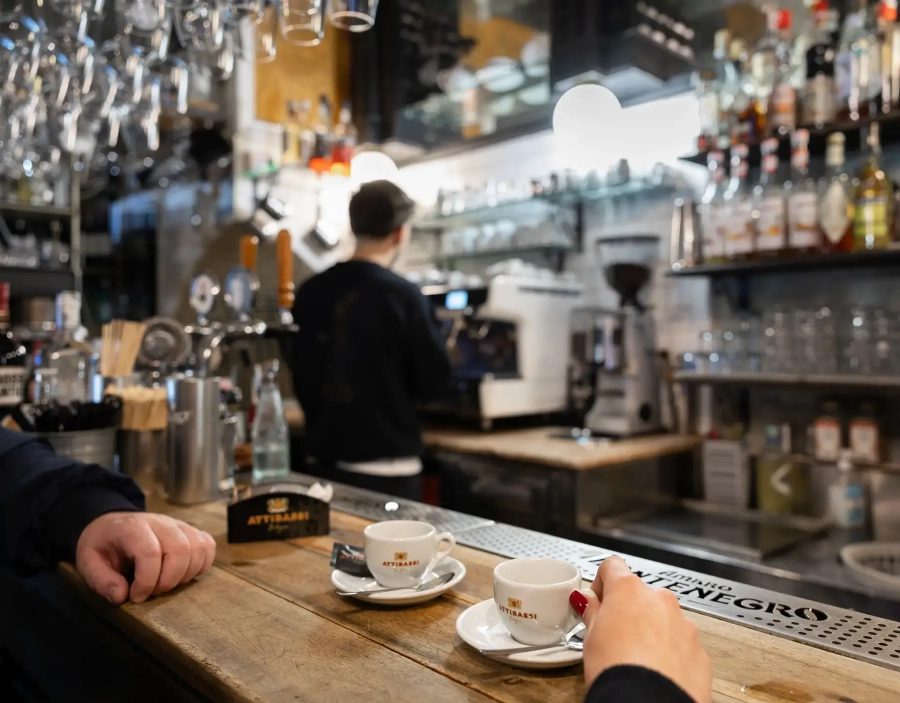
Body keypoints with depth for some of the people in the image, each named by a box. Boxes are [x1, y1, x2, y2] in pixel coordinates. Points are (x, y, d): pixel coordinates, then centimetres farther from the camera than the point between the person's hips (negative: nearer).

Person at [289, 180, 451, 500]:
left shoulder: (310, 292, -1)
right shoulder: (403, 296, -15)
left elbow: (299, 368, 11)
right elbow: (435, 379, -8)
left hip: (322, 460, 5)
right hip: (386, 468, -5)